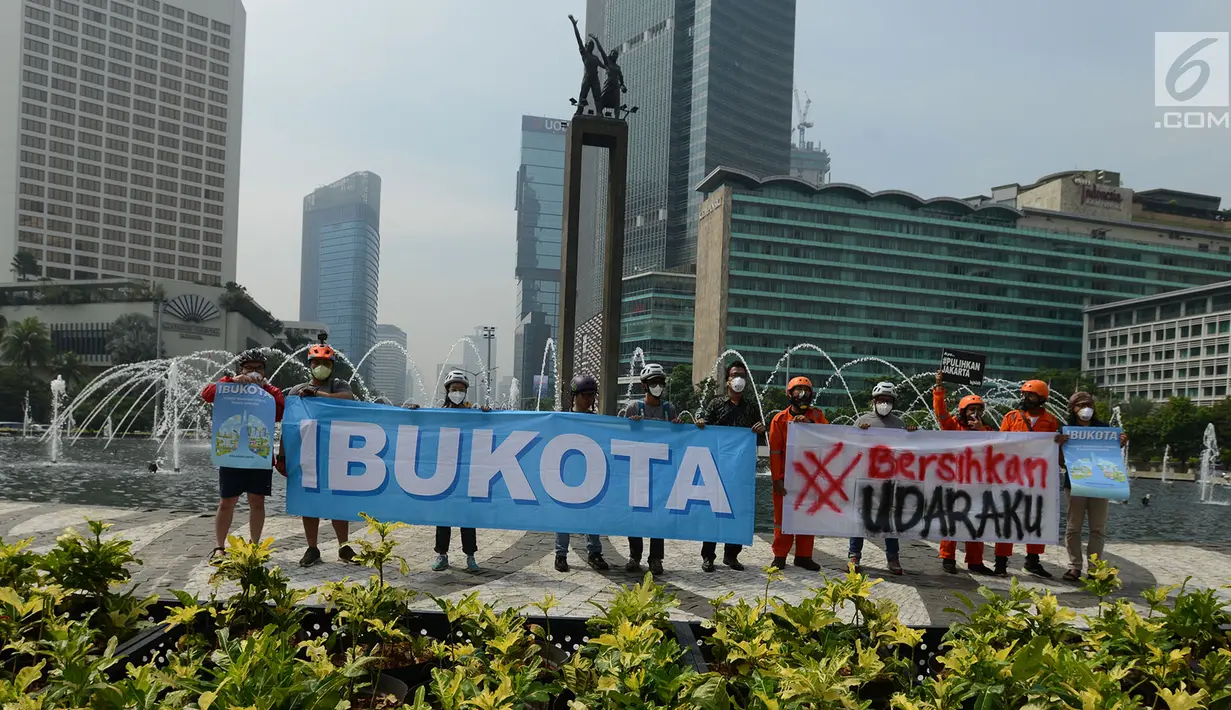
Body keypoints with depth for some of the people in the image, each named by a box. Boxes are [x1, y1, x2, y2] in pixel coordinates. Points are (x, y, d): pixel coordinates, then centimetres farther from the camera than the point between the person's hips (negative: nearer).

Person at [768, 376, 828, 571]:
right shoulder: (780, 419, -2)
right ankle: (780, 556, 12)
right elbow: (775, 451, -4)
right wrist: (776, 478, -10)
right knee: (783, 516, 3)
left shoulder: (817, 415, 6)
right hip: (786, 477, -2)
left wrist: (809, 423, -23)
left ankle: (804, 555, 19)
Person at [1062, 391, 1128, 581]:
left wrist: (1121, 444, -5)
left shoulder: (1103, 428, 8)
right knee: (1073, 528, 2)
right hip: (1074, 484, -2)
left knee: (1098, 529, 5)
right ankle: (1075, 567, 8)